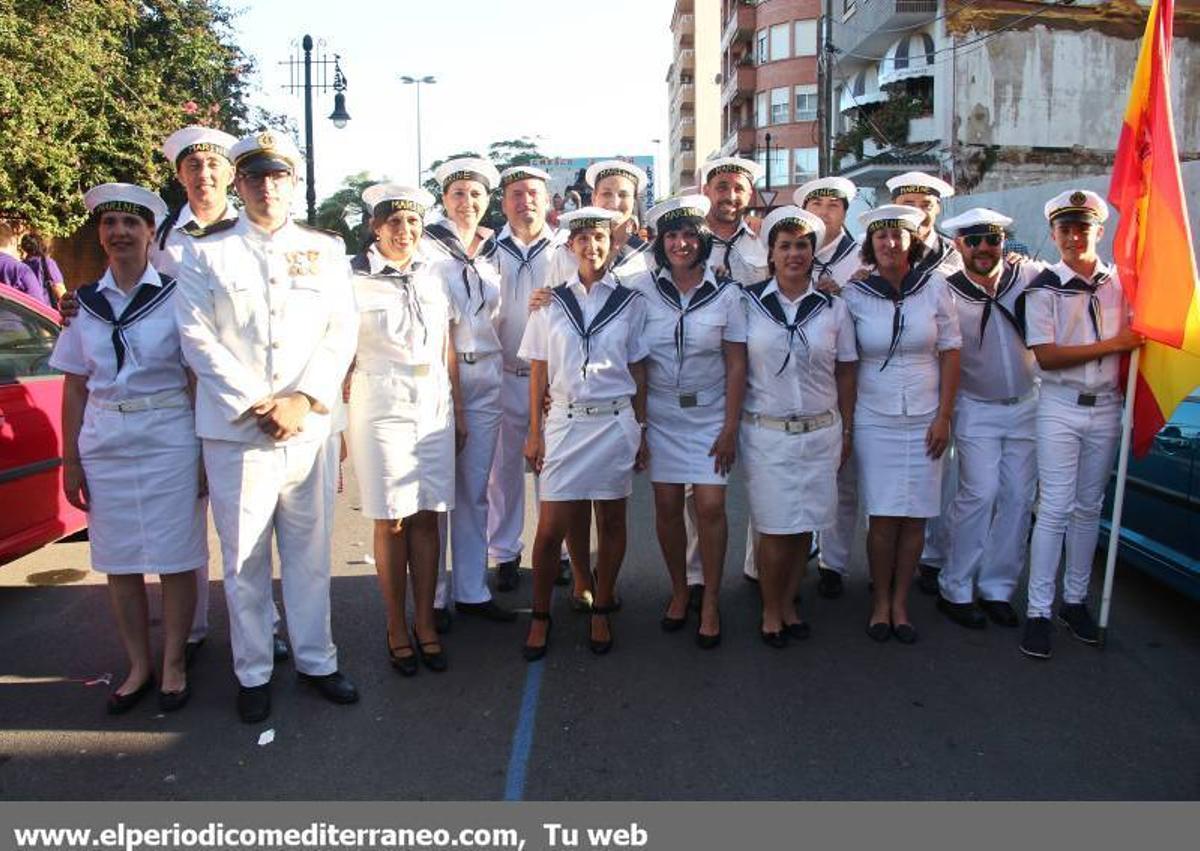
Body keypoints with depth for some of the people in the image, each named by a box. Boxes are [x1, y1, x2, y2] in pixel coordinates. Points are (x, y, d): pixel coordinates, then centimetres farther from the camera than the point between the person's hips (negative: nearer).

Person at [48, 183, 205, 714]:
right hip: (104, 444, 4)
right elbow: (74, 388, 10)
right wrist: (70, 461, 6)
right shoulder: (88, 302, 9)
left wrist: (207, 453, -9)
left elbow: (200, 378, -3)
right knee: (119, 563, 9)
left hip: (169, 440, -4)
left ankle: (173, 666, 17)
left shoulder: (176, 294, -2)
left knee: (176, 559, 2)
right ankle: (138, 666, 23)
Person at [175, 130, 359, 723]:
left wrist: (303, 399, -10)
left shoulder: (325, 250, 11)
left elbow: (342, 332, 3)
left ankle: (315, 659, 24)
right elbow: (197, 336, -1)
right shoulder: (206, 253, 7)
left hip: (310, 427, 1)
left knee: (310, 551, 9)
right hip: (235, 430, -1)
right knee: (244, 560, 5)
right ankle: (252, 673, 20)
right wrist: (251, 406, -11)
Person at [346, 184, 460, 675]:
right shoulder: (354, 279, -2)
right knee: (391, 521, 2)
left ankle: (424, 622, 18)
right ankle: (396, 628, 17)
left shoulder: (433, 276, 10)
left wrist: (458, 410, 12)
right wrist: (337, 418, -3)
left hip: (434, 409, 4)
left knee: (428, 517, 5)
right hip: (381, 409, -3)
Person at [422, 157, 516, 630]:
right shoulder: (427, 248, -1)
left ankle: (471, 590, 18)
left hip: (486, 378, 5)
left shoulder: (493, 253, 15)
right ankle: (434, 596, 10)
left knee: (475, 489, 9)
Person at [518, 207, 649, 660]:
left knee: (611, 521, 8)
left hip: (616, 421, 0)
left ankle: (600, 613, 25)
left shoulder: (631, 301, 4)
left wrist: (642, 430, 4)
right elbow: (538, 371, 6)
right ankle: (540, 616, 17)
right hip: (564, 420, 0)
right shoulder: (551, 301, 5)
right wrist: (534, 432, 3)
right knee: (551, 527, -1)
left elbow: (638, 369, 6)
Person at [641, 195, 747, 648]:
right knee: (667, 506, 4)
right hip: (660, 415, 1)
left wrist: (730, 427, -7)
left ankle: (710, 602, 10)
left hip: (709, 415, -1)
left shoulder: (726, 293, -2)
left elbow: (736, 364, -3)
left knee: (710, 506, -6)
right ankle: (678, 591, 24)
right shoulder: (648, 292, 0)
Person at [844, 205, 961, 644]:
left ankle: (900, 602, 20)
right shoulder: (854, 296, -2)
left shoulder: (934, 289, 1)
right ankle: (881, 602, 16)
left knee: (915, 517, 4)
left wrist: (944, 416, -1)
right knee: (883, 517, -1)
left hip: (924, 420, 1)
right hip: (874, 420, -1)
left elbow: (950, 353, 4)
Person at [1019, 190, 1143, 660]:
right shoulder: (1044, 288, -4)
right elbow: (1046, 356, -12)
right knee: (1055, 509, -6)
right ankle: (1038, 611, 0)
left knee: (1088, 507, 11)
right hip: (1060, 408, -4)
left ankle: (1075, 599, 22)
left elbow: (1133, 340, 19)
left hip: (1105, 407, 4)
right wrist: (1111, 344, -14)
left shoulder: (1119, 282, 7)